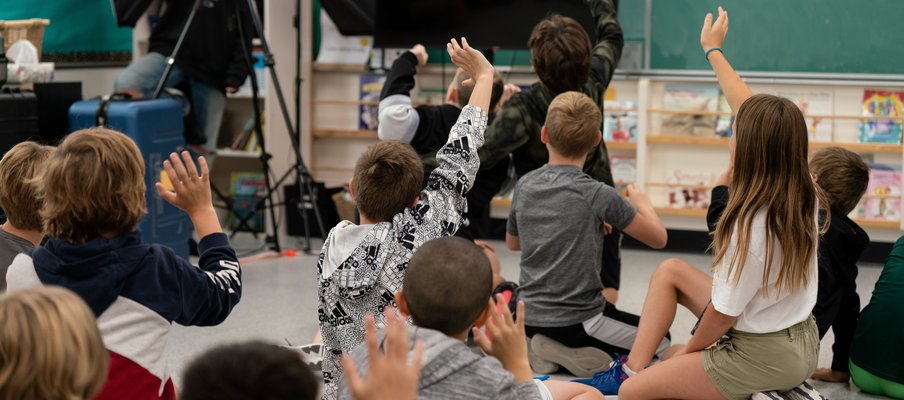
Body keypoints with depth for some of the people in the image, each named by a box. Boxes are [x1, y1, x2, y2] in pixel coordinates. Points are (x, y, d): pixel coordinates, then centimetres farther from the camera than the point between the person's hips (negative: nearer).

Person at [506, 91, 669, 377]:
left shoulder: (524, 186, -3)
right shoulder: (597, 195, -18)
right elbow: (658, 238, -7)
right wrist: (642, 203, 14)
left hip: (529, 317, 7)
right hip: (575, 321, -6)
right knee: (662, 342, 14)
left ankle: (550, 348, 8)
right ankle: (573, 353, -3)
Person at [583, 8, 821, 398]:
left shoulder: (751, 227, -31)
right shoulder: (803, 190, -9)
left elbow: (722, 314, -18)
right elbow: (750, 111, 4)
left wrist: (689, 350, 2)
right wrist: (713, 50, 15)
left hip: (763, 358, -9)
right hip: (799, 340, 9)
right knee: (670, 270, 19)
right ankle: (633, 366, 18)